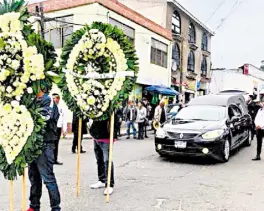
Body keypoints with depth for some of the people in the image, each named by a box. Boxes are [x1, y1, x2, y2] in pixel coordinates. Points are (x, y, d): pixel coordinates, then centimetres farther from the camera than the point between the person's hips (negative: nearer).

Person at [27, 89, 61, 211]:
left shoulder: (48, 101, -8)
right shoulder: (33, 101, 14)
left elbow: (44, 116, -26)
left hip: (44, 146, -8)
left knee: (48, 178, -4)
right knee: (34, 177, 15)